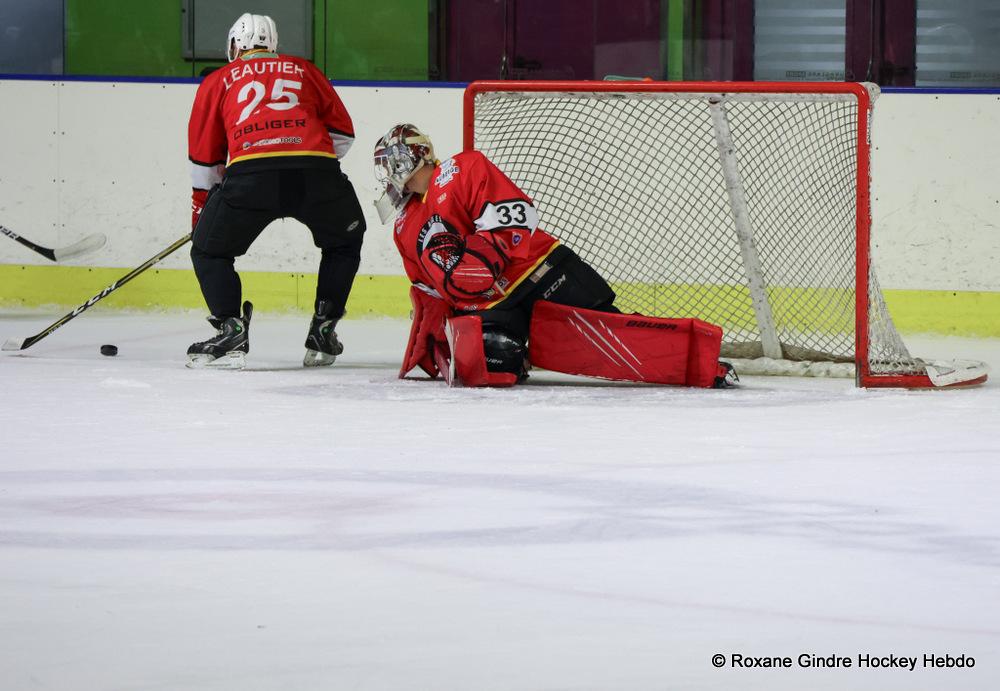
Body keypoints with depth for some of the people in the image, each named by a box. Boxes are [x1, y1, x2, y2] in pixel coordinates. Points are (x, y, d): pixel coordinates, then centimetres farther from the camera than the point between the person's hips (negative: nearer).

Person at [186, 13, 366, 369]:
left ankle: (231, 329, 1)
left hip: (249, 174, -2)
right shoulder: (303, 69, 29)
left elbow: (204, 156, 27)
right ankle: (323, 332, 21)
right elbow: (342, 130, 26)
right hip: (316, 172, 2)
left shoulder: (218, 81, 25)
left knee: (209, 250, 19)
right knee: (344, 242, 29)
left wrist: (200, 209, 39)